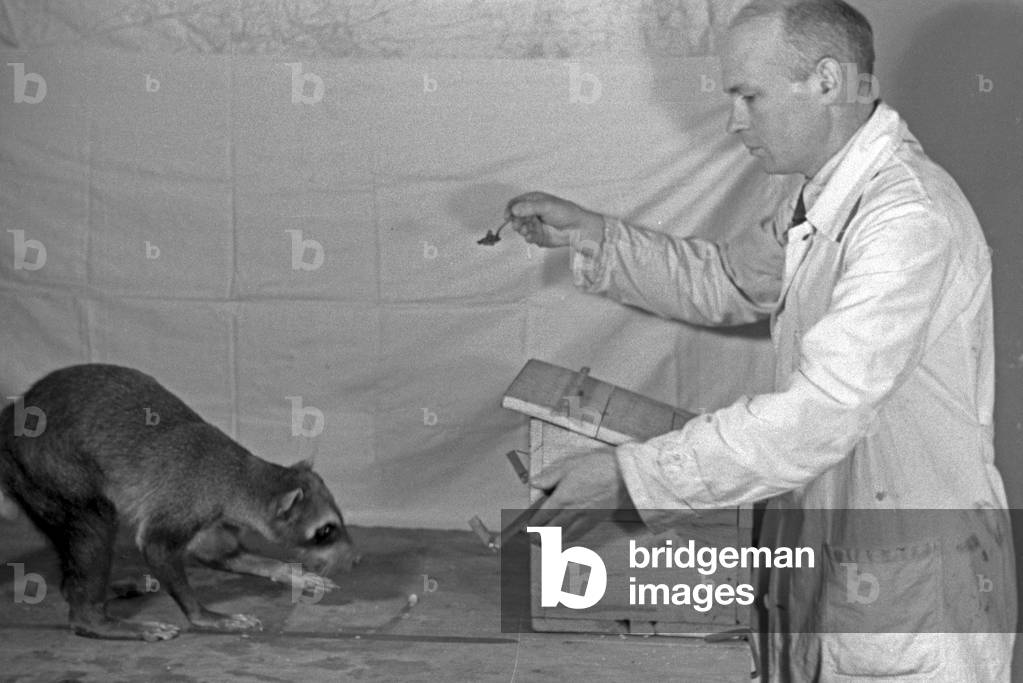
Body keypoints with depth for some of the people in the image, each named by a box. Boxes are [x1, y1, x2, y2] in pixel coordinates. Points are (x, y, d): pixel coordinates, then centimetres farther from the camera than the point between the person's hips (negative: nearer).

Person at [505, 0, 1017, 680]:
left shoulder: (911, 219, -26)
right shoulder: (825, 201, 6)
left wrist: (630, 473, -26)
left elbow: (815, 419, -30)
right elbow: (728, 281, 20)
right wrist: (592, 235, 6)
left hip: (917, 599, -8)